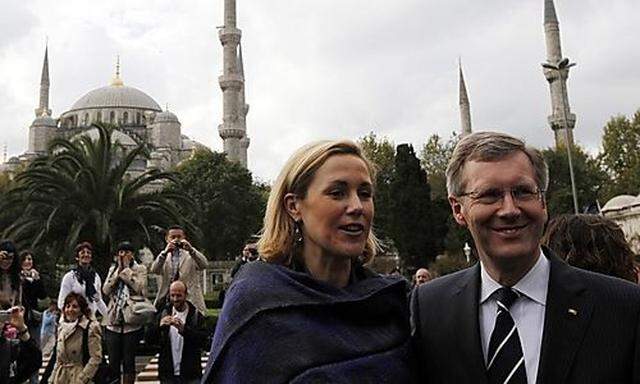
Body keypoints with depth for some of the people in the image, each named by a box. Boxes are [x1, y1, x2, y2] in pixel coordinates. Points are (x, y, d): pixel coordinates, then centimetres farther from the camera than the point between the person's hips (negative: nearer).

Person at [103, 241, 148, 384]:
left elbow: (139, 288, -15)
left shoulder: (140, 269, 2)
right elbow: (106, 290, -1)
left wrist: (126, 269, -10)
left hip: (132, 322, -3)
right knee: (113, 362, 6)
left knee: (129, 361, 4)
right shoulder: (113, 269, 13)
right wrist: (119, 270, -6)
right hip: (113, 321, 3)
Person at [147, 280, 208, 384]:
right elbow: (149, 338, -1)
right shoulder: (163, 314, 7)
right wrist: (159, 326, -21)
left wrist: (184, 329, -29)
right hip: (168, 375, 3)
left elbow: (203, 340, -15)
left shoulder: (196, 315, -3)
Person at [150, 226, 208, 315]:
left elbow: (204, 265, -11)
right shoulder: (163, 257, 14)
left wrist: (191, 249, -24)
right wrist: (165, 252, -18)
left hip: (190, 299, -2)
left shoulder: (191, 255, 8)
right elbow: (154, 270, -5)